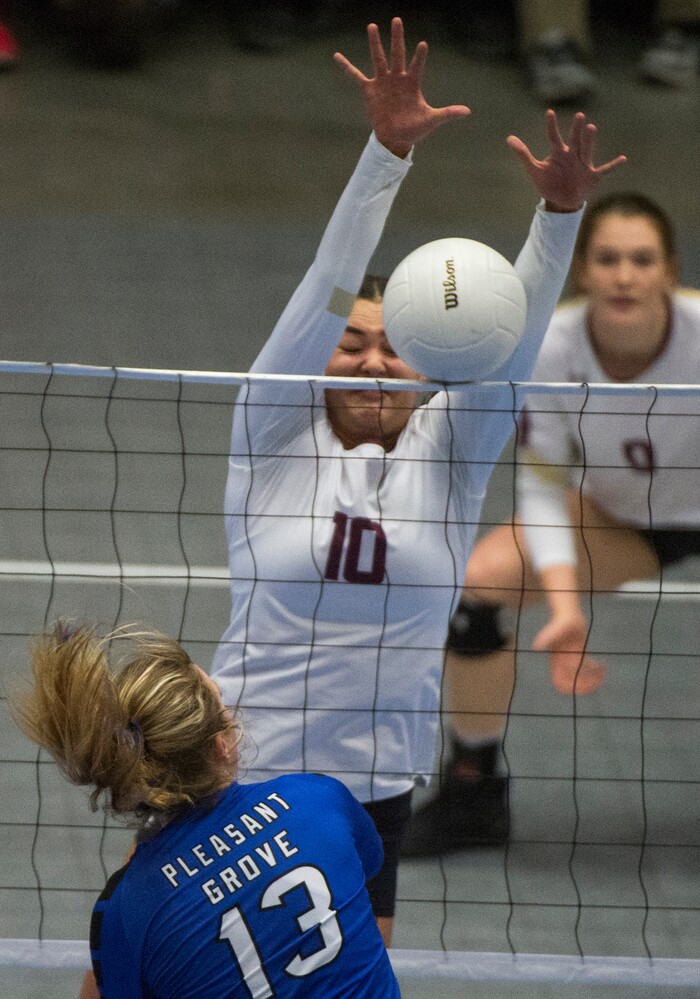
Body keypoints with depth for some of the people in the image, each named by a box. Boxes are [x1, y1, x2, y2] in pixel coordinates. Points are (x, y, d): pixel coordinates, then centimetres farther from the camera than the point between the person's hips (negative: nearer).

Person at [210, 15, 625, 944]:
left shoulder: (447, 454, 4)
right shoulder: (274, 435, -2)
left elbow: (508, 337, -10)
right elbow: (328, 289, -14)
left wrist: (560, 211, -26)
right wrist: (387, 151, -25)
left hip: (376, 791, 2)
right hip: (242, 778, -2)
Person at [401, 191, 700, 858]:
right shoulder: (553, 348, -27)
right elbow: (541, 486, -20)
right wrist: (565, 606, -33)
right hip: (617, 514, 2)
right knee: (476, 582, -17)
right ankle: (473, 793, 4)